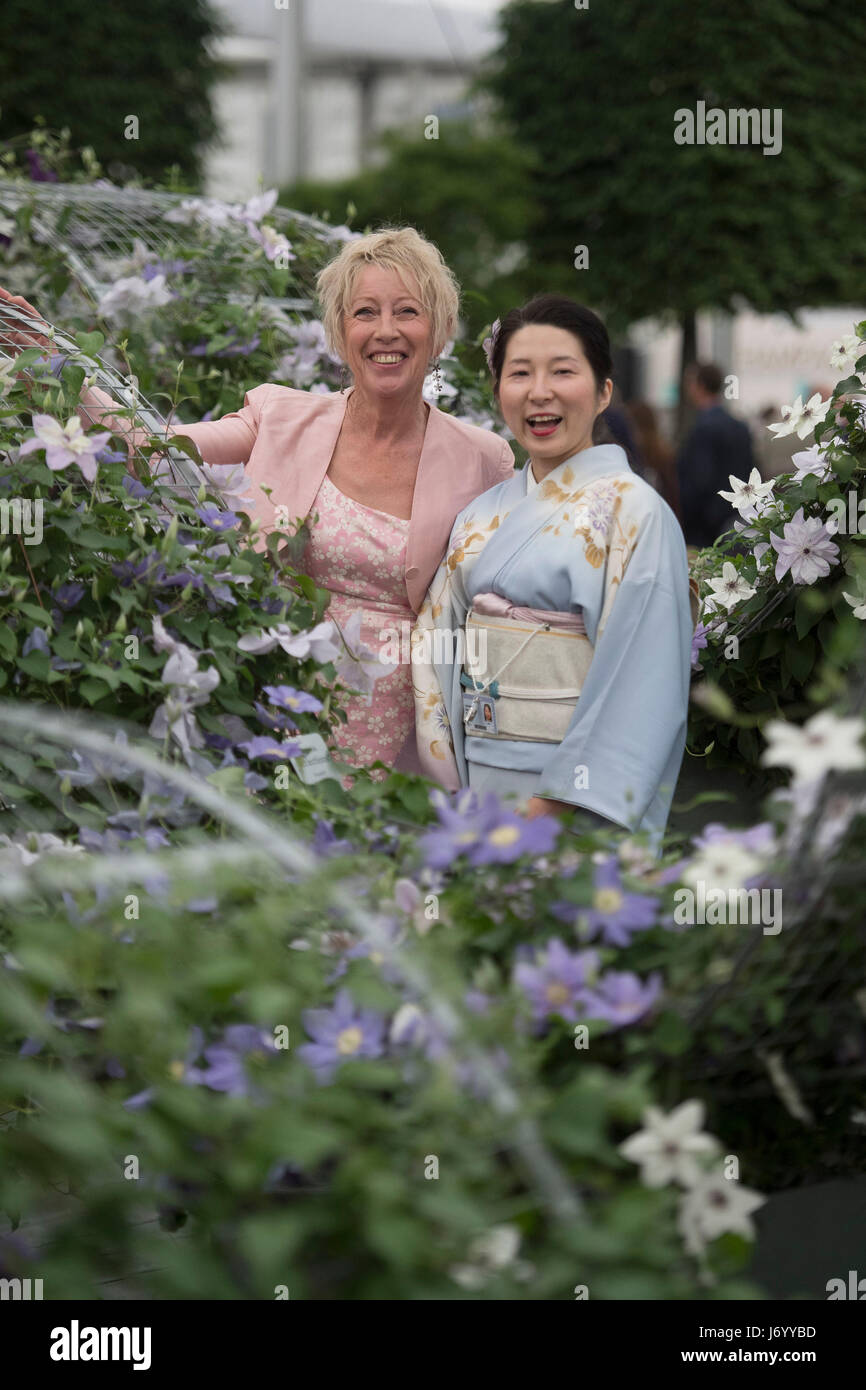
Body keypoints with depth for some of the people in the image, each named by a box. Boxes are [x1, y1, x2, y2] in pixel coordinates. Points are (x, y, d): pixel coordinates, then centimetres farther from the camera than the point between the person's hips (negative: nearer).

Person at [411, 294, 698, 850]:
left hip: (574, 792, -5)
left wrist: (554, 806, -20)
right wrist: (448, 785, 0)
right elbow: (440, 651, 10)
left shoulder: (635, 512, -10)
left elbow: (639, 683, -16)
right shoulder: (481, 516, 9)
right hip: (478, 783, 6)